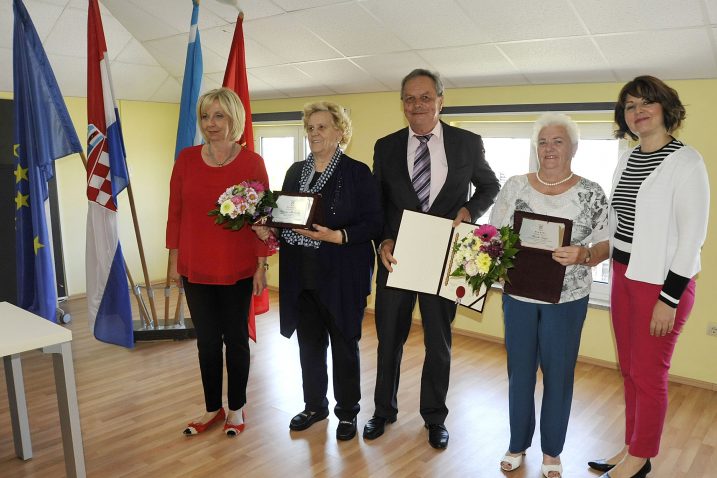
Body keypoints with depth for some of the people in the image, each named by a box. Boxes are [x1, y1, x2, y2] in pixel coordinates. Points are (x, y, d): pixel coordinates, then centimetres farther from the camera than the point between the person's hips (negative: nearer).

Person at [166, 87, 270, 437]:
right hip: (195, 267, 3)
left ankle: (237, 409, 29)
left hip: (237, 268, -2)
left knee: (235, 337, 11)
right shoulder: (186, 159, 1)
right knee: (206, 340, 13)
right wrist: (173, 260, 4)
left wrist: (261, 266, -6)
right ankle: (213, 408, 31)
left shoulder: (252, 163, -7)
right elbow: (175, 213, 5)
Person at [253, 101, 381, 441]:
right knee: (309, 345, 16)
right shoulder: (295, 172, 10)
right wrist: (269, 230, -6)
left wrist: (337, 236, -24)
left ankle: (347, 411, 29)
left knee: (344, 346, 11)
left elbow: (374, 223, -10)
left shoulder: (358, 173, -6)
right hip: (302, 277, 5)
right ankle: (314, 405, 36)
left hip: (341, 278, -4)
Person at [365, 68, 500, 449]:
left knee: (439, 343, 14)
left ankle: (434, 417, 35)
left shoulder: (467, 143, -3)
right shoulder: (386, 147, 0)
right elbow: (376, 204, 4)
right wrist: (384, 241, -12)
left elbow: (489, 186, 11)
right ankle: (384, 410, 36)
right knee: (389, 340, 15)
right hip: (395, 256, 1)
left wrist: (469, 211, -8)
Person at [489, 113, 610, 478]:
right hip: (518, 295, 1)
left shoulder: (591, 193, -3)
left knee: (558, 374, 9)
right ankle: (518, 444, 31)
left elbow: (604, 245, -4)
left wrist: (582, 254, -24)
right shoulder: (515, 186, 0)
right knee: (520, 371, 12)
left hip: (566, 299, -1)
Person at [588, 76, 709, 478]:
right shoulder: (626, 161, 10)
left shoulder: (686, 161, -11)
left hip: (662, 282, -7)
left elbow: (693, 234, -14)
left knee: (648, 374, 5)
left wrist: (669, 298, -16)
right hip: (623, 276, 7)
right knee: (629, 370, 15)